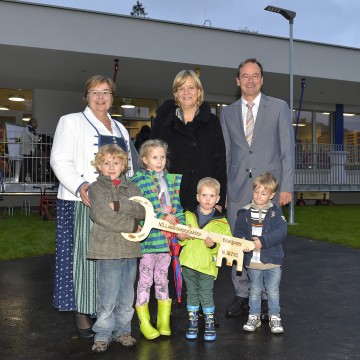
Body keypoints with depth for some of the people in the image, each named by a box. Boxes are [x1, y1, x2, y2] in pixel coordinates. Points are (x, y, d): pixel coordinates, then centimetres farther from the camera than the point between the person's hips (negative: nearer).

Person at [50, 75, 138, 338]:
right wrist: (80, 186, -22)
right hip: (82, 202, -5)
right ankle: (81, 312, 6)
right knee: (84, 254, -5)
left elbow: (128, 166, 24)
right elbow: (60, 160, -7)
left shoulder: (120, 129, 22)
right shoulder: (71, 122, 5)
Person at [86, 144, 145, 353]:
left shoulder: (131, 187, 14)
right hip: (108, 248, -4)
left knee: (127, 296, 11)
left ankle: (123, 330, 25)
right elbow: (102, 216, -12)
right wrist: (132, 226, -10)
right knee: (108, 297, -2)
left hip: (130, 248, 4)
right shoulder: (96, 188, 2)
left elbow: (143, 210, -3)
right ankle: (103, 334, 12)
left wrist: (119, 205, -15)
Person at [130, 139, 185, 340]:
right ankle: (144, 323, 19)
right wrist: (162, 217, -21)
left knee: (162, 279, 16)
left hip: (166, 238, 5)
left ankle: (164, 321, 27)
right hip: (147, 238, -4)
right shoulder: (138, 181, -6)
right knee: (145, 280, 6)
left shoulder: (173, 180, 10)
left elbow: (178, 206, 11)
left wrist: (180, 225, -5)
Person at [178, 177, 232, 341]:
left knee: (206, 296, 1)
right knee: (192, 295, 13)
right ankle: (193, 323, 26)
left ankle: (210, 324, 20)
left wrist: (213, 245, -22)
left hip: (207, 266, -2)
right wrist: (181, 237, -9)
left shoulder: (221, 222, -1)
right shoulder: (188, 216, 6)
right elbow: (180, 238, 13)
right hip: (188, 262, 3)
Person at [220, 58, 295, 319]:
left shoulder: (279, 107, 5)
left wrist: (287, 187, -5)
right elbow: (225, 153, 13)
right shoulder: (228, 113, 13)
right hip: (237, 188, 3)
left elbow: (288, 149, 2)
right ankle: (242, 295, 19)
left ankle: (267, 298, 15)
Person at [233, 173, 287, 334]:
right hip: (252, 260, 1)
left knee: (273, 291, 8)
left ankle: (274, 318, 22)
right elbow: (238, 232, 1)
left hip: (273, 259, -1)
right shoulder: (245, 212, 1)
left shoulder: (275, 212, -3)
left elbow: (281, 231, -14)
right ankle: (254, 317, 27)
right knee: (255, 290, 14)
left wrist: (263, 241, -25)